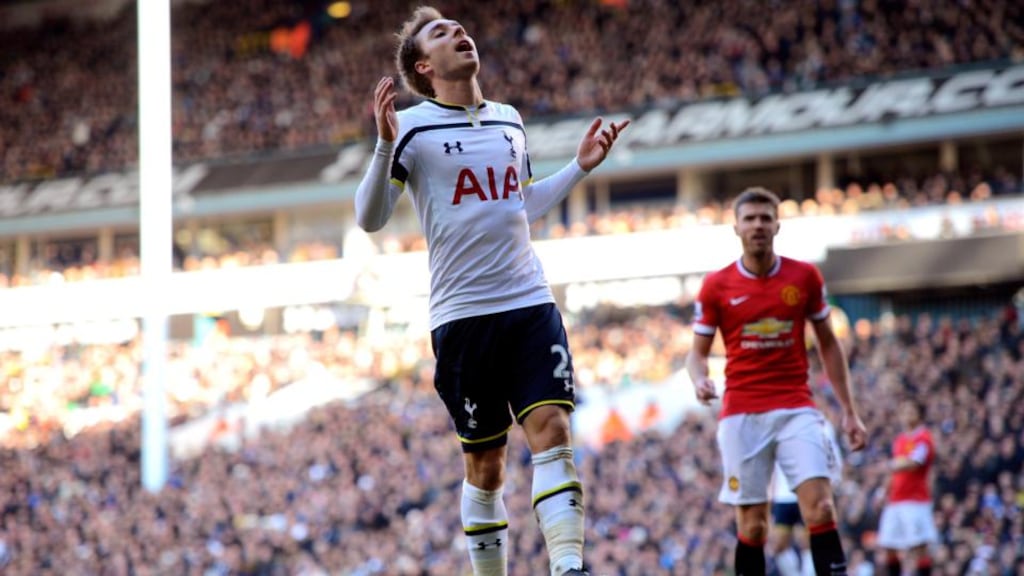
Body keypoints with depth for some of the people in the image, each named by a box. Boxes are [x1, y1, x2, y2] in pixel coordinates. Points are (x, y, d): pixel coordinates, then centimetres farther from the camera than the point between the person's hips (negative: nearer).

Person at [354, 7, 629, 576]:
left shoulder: (510, 120, 14)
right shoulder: (414, 127, -3)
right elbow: (370, 218, -9)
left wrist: (580, 167, 20)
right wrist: (386, 145, -21)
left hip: (530, 302, 4)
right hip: (462, 315, -4)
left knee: (552, 429, -13)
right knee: (485, 462, 2)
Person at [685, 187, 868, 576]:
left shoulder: (805, 277, 4)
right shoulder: (716, 286, 2)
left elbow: (828, 344, 12)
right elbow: (698, 353, 8)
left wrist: (849, 412, 8)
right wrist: (699, 380, -16)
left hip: (796, 409, 0)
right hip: (741, 414, 0)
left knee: (820, 507, -15)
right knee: (752, 524, -1)